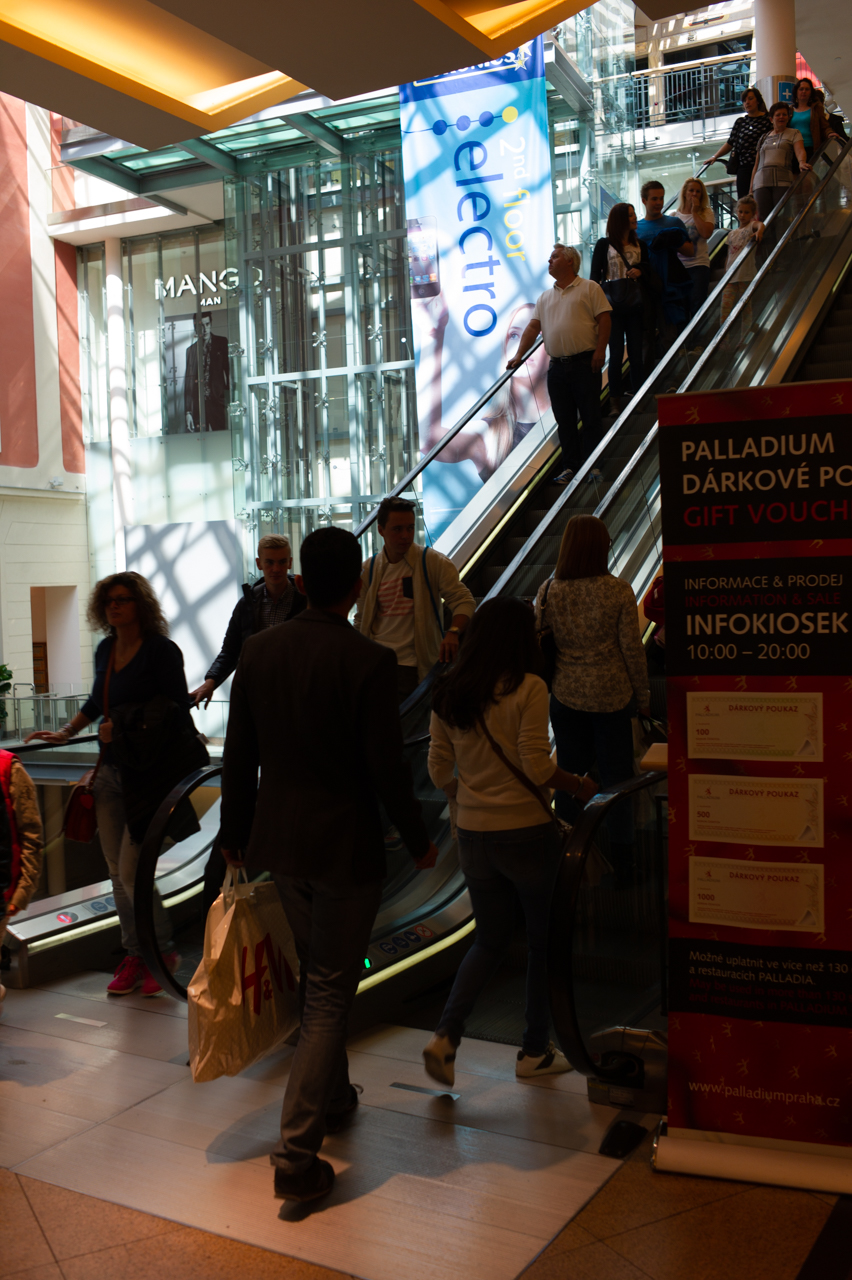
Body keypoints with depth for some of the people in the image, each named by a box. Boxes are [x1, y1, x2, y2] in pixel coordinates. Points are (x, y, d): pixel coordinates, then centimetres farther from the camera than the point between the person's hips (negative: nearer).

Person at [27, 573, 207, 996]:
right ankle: (134, 956, 21)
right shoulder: (105, 651, 11)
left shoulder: (162, 651, -11)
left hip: (148, 773, -7)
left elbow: (177, 712, -14)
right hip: (112, 771, 7)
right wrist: (65, 733, 23)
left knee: (131, 872, -7)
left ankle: (164, 953, 12)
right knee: (117, 871, 9)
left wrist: (124, 730, -17)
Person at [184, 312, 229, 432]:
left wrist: (228, 397, -7)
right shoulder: (191, 349, 11)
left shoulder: (222, 343, 7)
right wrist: (187, 411, 5)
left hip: (217, 401, -1)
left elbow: (229, 370, 5)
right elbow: (188, 381, 10)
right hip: (198, 403, 1)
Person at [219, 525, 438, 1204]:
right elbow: (387, 767, -15)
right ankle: (298, 1153, 6)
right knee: (330, 995, 5)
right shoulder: (368, 660, -18)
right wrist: (419, 840, 0)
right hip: (345, 848, -6)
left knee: (317, 978, 24)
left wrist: (235, 833, 16)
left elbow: (239, 754, 4)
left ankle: (332, 1098, 43)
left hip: (278, 842, 6)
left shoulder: (259, 649, -2)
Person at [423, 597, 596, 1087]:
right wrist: (580, 787, -2)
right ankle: (536, 1051, 25)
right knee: (545, 942, 15)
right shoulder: (528, 688, -14)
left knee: (490, 940, 20)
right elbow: (537, 767, -18)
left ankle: (446, 1036, 4)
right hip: (528, 831, -5)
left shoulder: (448, 694, 2)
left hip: (474, 835, 5)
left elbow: (439, 771, 6)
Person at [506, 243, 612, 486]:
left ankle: (592, 464, 2)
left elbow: (604, 320, -2)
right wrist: (519, 355, 1)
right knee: (564, 420, 6)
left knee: (590, 416, -3)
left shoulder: (589, 288, 4)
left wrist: (600, 350, -12)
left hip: (585, 363, -5)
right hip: (557, 366, 5)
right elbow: (533, 327, 13)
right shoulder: (545, 297, 18)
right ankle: (570, 466, 12)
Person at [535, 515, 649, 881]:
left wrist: (544, 689, 16)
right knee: (615, 776, 10)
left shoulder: (548, 591, -6)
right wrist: (642, 697, 4)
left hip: (566, 697, 2)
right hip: (611, 696, -2)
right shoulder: (618, 591, -13)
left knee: (569, 774, 17)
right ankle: (619, 858, 18)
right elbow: (632, 649, -9)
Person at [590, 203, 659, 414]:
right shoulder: (604, 245, 3)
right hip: (613, 307, -3)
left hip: (635, 306, 3)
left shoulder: (640, 245, 13)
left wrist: (640, 271, -5)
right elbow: (594, 275, 1)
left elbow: (649, 272, 18)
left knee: (636, 353, 3)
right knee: (616, 354, -1)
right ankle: (616, 400, 5)